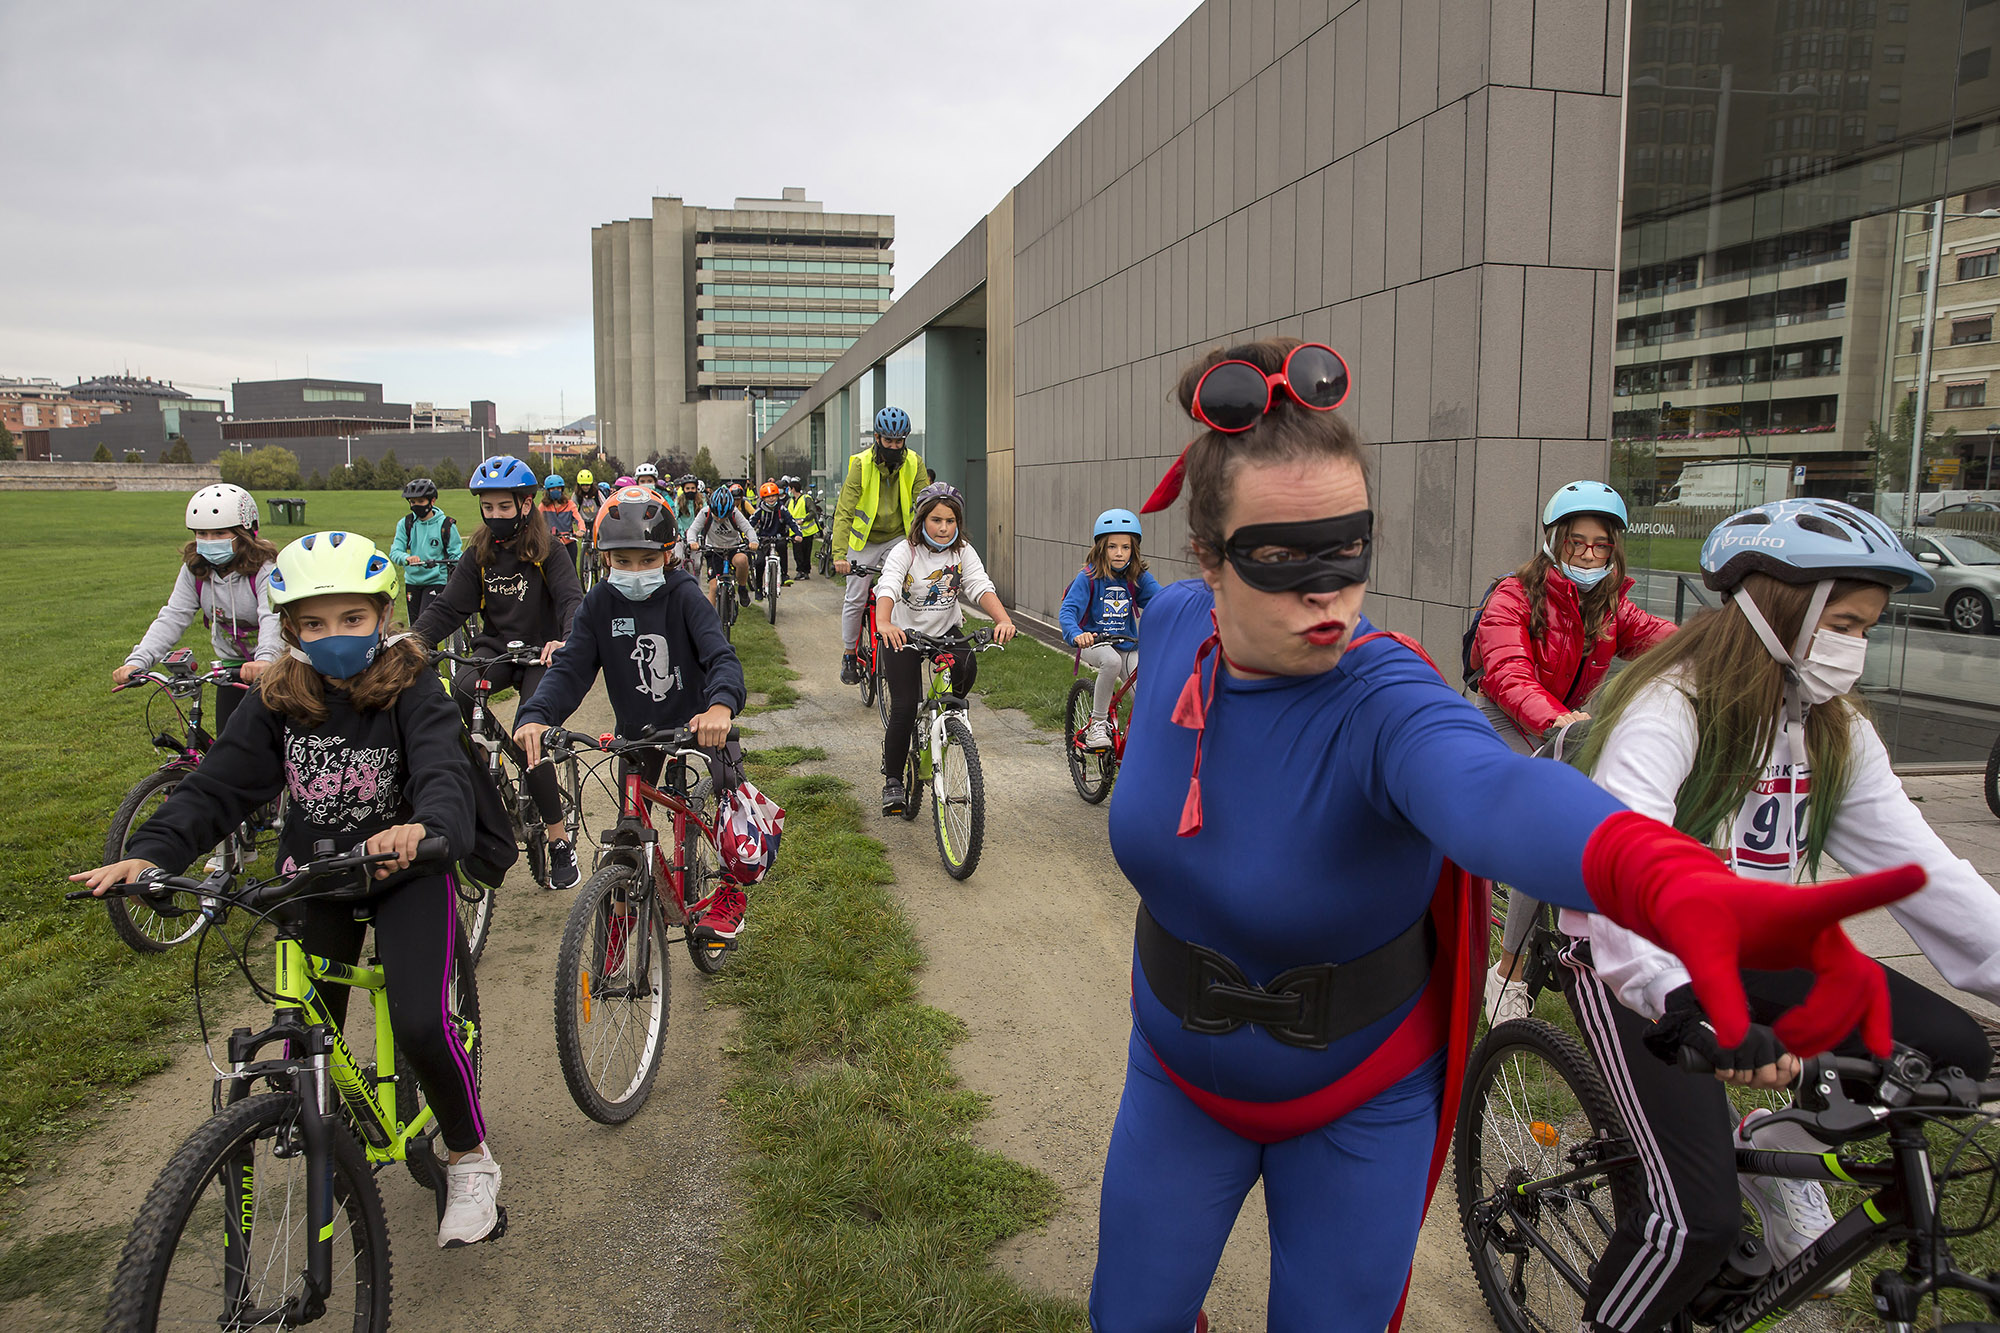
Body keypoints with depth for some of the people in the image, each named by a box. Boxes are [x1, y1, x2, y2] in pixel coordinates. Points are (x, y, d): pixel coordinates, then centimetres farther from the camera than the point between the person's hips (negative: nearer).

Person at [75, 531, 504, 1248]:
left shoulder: (409, 686, -16)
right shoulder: (277, 699, -5)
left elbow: (446, 774, -30)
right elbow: (219, 785, -7)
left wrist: (422, 828, -53)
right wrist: (149, 853, -24)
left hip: (405, 872, -4)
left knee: (419, 1023, -18)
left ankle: (471, 1160, 7)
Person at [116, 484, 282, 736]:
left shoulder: (264, 570, -21)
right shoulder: (194, 571, -4)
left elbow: (273, 618, -37)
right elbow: (172, 618, -11)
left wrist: (265, 659, -58)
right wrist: (138, 661, -27)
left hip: (274, 666, -5)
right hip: (232, 667, 5)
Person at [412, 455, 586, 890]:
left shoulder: (547, 551, -6)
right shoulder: (479, 555, 5)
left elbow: (572, 601, -18)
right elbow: (447, 607, 0)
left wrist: (565, 642, -40)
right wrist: (414, 640, -20)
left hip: (539, 653, -4)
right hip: (495, 648, 4)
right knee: (459, 690, -32)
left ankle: (560, 841, -4)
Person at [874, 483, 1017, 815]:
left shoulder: (963, 553, -7)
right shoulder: (904, 552, -17)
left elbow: (981, 587, -21)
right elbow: (887, 588, -33)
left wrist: (1003, 618, -41)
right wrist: (884, 623, -54)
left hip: (946, 631, 3)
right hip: (904, 634, -3)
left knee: (967, 667, -28)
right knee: (904, 710, -10)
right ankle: (892, 781, 6)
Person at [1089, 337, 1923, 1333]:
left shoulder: (1384, 700, -31)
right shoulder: (1174, 622, -16)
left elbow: (1497, 793, -55)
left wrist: (1676, 885, -75)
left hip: (1358, 1101, -3)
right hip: (1180, 1074, 4)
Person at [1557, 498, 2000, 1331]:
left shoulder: (1836, 731, 4)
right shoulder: (1670, 708, -21)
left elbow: (1919, 868, 0)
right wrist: (1688, 1004, -50)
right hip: (1644, 969, -7)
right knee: (1699, 1224, -17)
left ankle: (1772, 1153, 14)